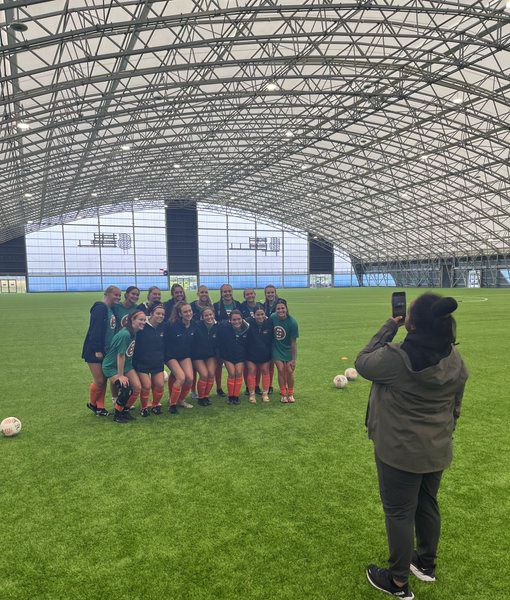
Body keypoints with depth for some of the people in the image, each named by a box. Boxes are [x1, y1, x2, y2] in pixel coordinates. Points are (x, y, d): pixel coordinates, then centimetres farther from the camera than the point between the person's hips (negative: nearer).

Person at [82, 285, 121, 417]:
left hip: (105, 351, 8)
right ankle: (92, 403, 22)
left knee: (104, 380, 11)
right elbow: (95, 330, -21)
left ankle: (100, 407, 21)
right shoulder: (100, 308, -15)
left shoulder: (111, 310, 12)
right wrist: (97, 350, -23)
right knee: (99, 381, -3)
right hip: (94, 351, -8)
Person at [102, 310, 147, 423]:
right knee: (125, 389, -20)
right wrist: (120, 375, -18)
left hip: (126, 364, 8)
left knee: (137, 387, -5)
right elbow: (120, 355, -24)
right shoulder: (124, 334, -28)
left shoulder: (135, 333, -3)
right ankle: (117, 415, 4)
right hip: (111, 366, -8)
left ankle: (125, 410, 17)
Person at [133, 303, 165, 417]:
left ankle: (155, 405, 21)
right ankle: (144, 408, 14)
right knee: (146, 385, -9)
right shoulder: (142, 327, -14)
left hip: (158, 363, 5)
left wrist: (163, 358, 15)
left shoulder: (162, 328, 4)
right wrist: (136, 361, -14)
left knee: (160, 384, -3)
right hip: (142, 363, -5)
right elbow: (136, 346, -12)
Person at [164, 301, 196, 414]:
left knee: (190, 378, -11)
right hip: (171, 355, -5)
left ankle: (181, 400, 15)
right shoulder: (172, 325, -22)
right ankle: (172, 404, -3)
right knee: (181, 377, -21)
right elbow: (165, 341, -15)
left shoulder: (194, 325, -7)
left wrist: (190, 352, 8)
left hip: (185, 355, 5)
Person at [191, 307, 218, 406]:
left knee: (211, 374, -13)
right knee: (204, 375, -16)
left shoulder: (217, 327, -8)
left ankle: (206, 396, 9)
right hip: (198, 355, -3)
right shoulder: (197, 326, -20)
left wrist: (216, 353, 2)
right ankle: (200, 398, 5)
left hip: (210, 355, 3)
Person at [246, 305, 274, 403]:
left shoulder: (269, 323, -12)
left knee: (265, 372, 11)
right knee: (252, 372, 4)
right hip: (251, 353, -2)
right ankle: (252, 394, 17)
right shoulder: (249, 322, -18)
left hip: (265, 354, 2)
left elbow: (272, 339, 0)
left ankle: (265, 394, 25)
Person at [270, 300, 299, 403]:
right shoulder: (272, 317, -14)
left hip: (288, 350, -1)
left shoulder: (292, 322, -21)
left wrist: (293, 359, -14)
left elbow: (294, 342, -16)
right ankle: (283, 394, 13)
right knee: (280, 370, -3)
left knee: (289, 371, -3)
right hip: (277, 349, 2)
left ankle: (290, 394, 19)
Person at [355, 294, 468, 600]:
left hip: (400, 452, -7)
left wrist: (389, 326, -7)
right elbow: (455, 406, 7)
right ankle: (426, 563, 47)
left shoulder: (396, 358, -29)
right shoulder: (455, 359, -5)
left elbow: (362, 362, -9)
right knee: (428, 504, 25)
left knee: (399, 513, 10)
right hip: (438, 449, 7)